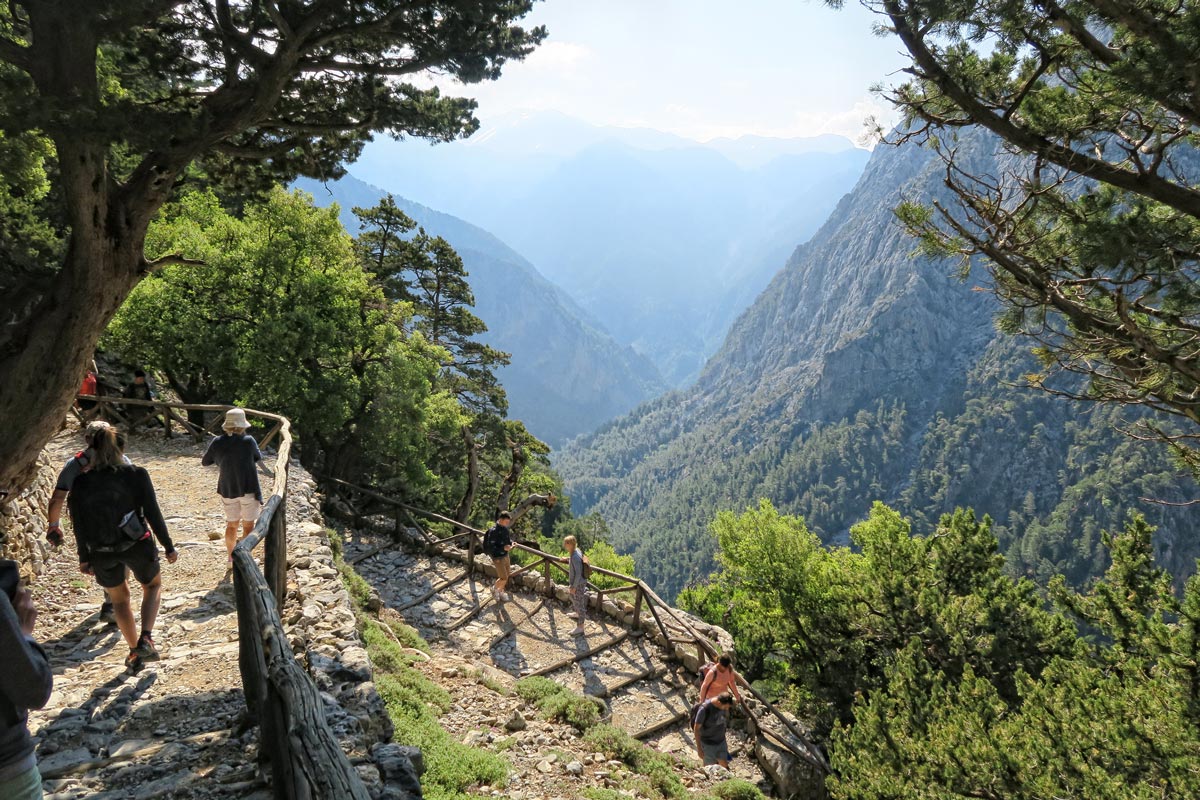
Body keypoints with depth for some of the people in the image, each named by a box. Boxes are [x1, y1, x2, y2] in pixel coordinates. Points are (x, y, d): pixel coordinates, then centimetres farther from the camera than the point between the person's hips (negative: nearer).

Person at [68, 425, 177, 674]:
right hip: (137, 545, -2)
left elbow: (79, 526, 2)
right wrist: (168, 547, 0)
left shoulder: (81, 483, -3)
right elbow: (153, 514, -10)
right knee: (153, 586, 24)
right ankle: (145, 638, 4)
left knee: (119, 599, 24)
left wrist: (84, 558, 14)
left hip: (102, 553, 2)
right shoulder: (136, 475, -10)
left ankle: (134, 653, 28)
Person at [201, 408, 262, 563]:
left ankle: (231, 558, 31)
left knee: (231, 525, 20)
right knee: (248, 526, 9)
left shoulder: (217, 443, -6)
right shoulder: (248, 441, -16)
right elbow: (258, 458, 4)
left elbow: (205, 462, 10)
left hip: (228, 490, 4)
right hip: (248, 489, -4)